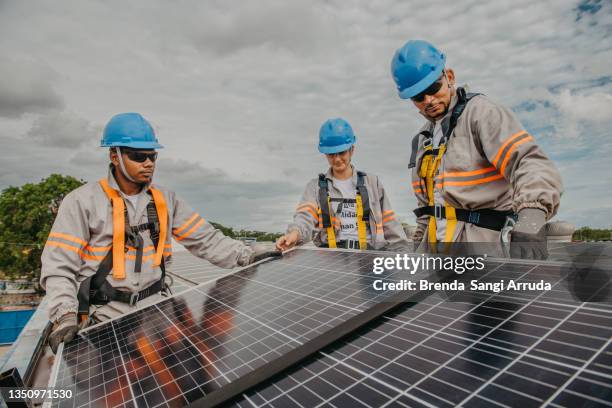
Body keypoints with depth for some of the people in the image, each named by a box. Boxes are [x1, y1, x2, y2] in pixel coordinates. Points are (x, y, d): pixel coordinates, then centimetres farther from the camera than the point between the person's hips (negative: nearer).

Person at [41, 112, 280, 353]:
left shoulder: (165, 200, 7)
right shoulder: (82, 201, -5)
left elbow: (205, 238, 4)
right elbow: (59, 266, -7)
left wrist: (246, 256, -7)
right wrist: (65, 316, -20)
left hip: (154, 306, 4)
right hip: (105, 316, -3)